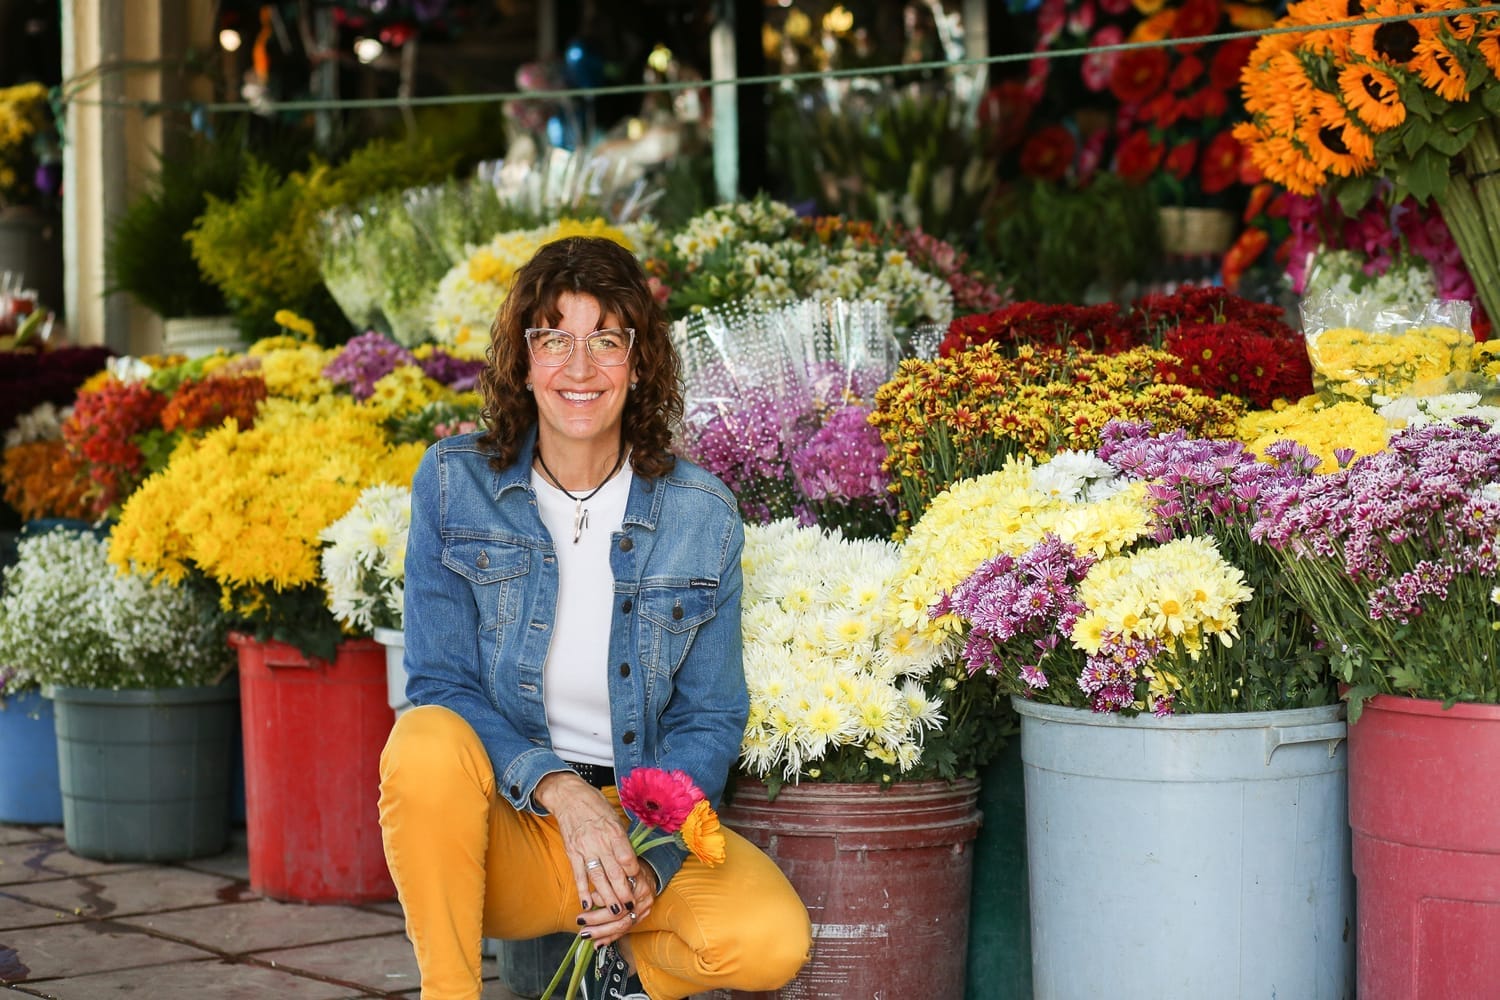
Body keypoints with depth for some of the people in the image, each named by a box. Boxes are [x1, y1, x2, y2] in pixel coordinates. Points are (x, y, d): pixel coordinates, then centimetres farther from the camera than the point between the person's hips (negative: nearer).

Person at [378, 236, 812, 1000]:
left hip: (648, 819, 1)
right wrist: (560, 788, -23)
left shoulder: (700, 516, -2)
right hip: (501, 828, -1)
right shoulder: (455, 483, -4)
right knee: (428, 741, -34)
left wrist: (650, 858, -17)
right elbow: (440, 684, -7)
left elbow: (711, 720, 1)